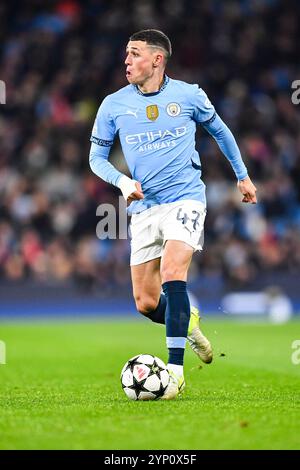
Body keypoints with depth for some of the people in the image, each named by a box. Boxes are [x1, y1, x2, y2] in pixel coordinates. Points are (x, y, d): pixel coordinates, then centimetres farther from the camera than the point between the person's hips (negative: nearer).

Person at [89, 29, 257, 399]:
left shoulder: (188, 95, 0)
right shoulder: (114, 105, 2)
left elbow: (219, 130, 17)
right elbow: (97, 157, 8)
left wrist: (242, 175, 22)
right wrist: (122, 181, -11)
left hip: (185, 198, -3)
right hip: (144, 207, 3)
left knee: (172, 274, -24)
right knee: (145, 303, 1)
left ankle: (175, 369, -21)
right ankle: (187, 323, 35)